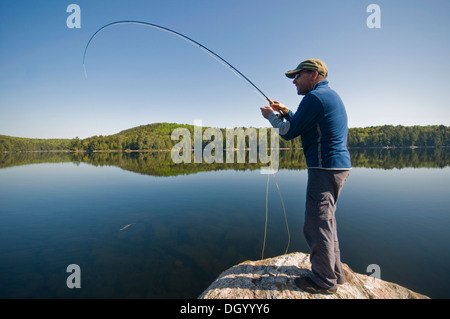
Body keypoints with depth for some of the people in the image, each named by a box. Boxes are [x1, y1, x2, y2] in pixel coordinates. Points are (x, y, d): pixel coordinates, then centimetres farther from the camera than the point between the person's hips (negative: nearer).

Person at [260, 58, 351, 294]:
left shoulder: (315, 97, -12)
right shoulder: (331, 95, 20)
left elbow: (288, 132, -11)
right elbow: (303, 126, 25)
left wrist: (271, 116, 5)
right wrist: (285, 112, 19)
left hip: (325, 167, -11)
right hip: (338, 166, 11)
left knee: (317, 223, -2)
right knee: (325, 220, 18)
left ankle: (324, 281, 12)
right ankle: (334, 273, 31)